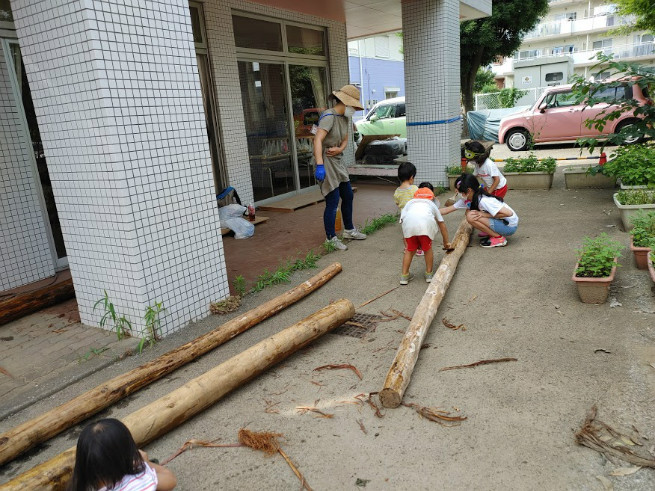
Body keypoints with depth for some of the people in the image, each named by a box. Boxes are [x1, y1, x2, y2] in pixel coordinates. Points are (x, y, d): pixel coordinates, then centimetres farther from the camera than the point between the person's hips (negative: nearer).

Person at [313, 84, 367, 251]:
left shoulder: (344, 118, 10)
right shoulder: (329, 117, -19)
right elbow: (317, 140, -29)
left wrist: (339, 149, -6)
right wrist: (319, 165, -38)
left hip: (338, 161, 10)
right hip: (326, 162, -10)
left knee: (348, 196, 17)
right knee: (333, 201, -7)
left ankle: (349, 230, 34)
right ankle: (331, 238, 7)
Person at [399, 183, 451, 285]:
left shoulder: (410, 202, 38)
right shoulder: (432, 204, 40)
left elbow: (402, 219, 24)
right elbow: (442, 225, 41)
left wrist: (406, 241, 28)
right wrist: (446, 242, 51)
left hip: (409, 223, 1)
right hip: (426, 222, -1)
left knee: (410, 249, 20)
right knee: (427, 248, 22)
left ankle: (404, 275, 25)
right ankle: (429, 274, 31)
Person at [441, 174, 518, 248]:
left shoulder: (483, 200, -27)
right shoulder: (467, 200, -1)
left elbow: (508, 213, -29)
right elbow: (448, 210, 4)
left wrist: (485, 215, -23)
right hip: (500, 222, 9)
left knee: (471, 217, -21)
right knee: (469, 212, 3)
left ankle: (499, 238, -10)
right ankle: (494, 233, 6)